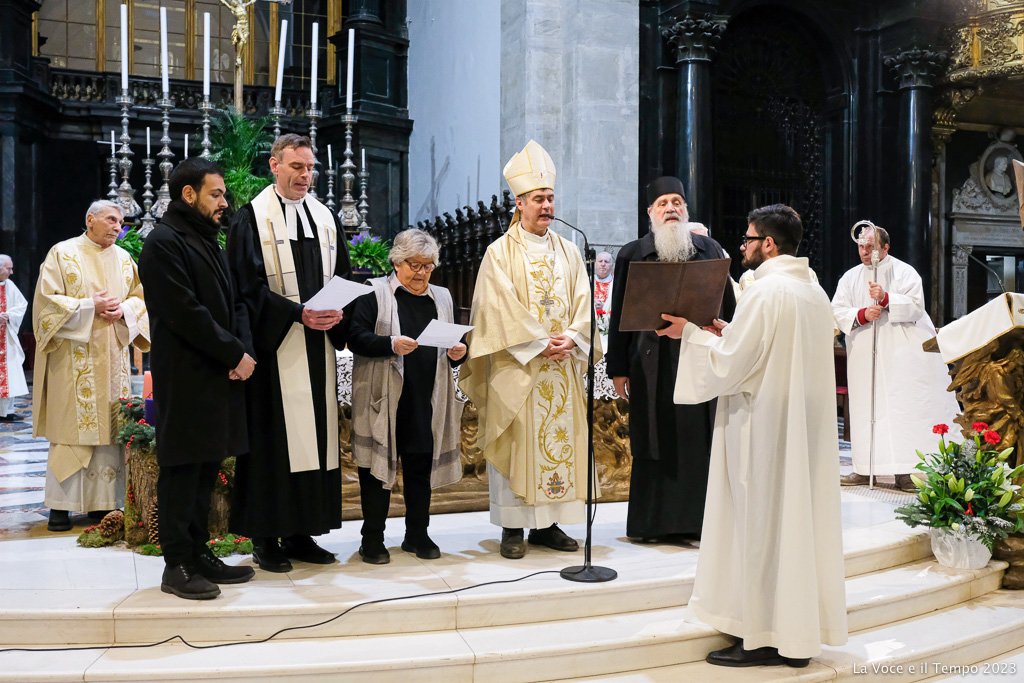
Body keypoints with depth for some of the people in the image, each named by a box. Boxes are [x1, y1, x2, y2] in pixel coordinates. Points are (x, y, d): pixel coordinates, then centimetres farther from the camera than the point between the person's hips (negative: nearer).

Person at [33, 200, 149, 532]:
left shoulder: (124, 259, 12)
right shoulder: (63, 253, -1)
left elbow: (140, 297, 15)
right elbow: (47, 300, -6)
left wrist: (124, 309, -6)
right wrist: (90, 306, -15)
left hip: (113, 358, 4)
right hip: (74, 358, -4)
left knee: (109, 427, 3)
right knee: (69, 429, -4)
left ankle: (102, 501, 10)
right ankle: (61, 504, 4)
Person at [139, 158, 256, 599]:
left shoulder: (208, 241, 18)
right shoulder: (164, 242, -10)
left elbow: (233, 302, 15)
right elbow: (186, 313, -18)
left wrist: (243, 350, -2)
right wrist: (234, 354, -13)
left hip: (218, 375, 8)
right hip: (185, 379, -8)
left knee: (206, 468, 12)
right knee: (182, 469, -1)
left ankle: (198, 552, 22)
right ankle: (177, 566, 7)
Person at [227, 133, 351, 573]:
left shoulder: (325, 217, 14)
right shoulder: (251, 218, -1)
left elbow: (342, 276, 13)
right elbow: (248, 286, -9)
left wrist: (337, 313, -8)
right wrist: (299, 314, -18)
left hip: (319, 347, 6)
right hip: (274, 345, -5)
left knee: (316, 434, 6)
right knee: (273, 438, -3)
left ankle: (302, 532, 14)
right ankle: (266, 538, 5)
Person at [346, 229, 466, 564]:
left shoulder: (441, 297, 16)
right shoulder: (374, 292, 0)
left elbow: (450, 350, 19)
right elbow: (355, 336, -10)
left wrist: (457, 353, -3)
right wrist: (390, 345, -24)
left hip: (427, 402, 4)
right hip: (383, 399, -4)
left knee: (421, 467, 10)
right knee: (379, 465, 3)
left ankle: (417, 534, 23)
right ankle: (373, 538, 14)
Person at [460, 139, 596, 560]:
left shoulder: (568, 251, 13)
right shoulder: (500, 252, -1)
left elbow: (582, 301, 7)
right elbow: (500, 306, -11)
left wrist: (570, 337, -11)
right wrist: (539, 343, -16)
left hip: (562, 365, 5)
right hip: (516, 366, -4)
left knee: (559, 438, 6)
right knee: (516, 441, -2)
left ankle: (547, 523, 15)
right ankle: (512, 527, 6)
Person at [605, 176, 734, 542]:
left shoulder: (710, 250, 9)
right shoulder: (632, 254, 5)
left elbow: (727, 307, 9)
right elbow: (620, 314, 4)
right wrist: (618, 368, 1)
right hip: (651, 363, -1)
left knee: (699, 440, 4)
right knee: (652, 443, 4)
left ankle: (696, 518, 15)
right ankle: (649, 522, 14)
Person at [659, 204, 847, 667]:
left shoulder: (765, 292, -17)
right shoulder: (815, 291, 12)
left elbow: (727, 367, -17)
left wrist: (690, 333, -4)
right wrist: (728, 333, 14)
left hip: (764, 429, -9)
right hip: (804, 427, 9)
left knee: (761, 525, -1)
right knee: (798, 520, 13)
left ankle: (763, 637, 8)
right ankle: (799, 632, 21)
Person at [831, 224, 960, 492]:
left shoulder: (904, 272, 2)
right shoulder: (850, 277, 12)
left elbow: (916, 305, -8)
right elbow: (838, 311, 4)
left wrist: (886, 298, -21)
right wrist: (861, 314, -13)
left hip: (901, 354, -3)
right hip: (865, 357, 3)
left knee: (904, 409, -6)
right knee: (866, 409, 3)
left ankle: (904, 471, -5)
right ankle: (865, 469, 8)